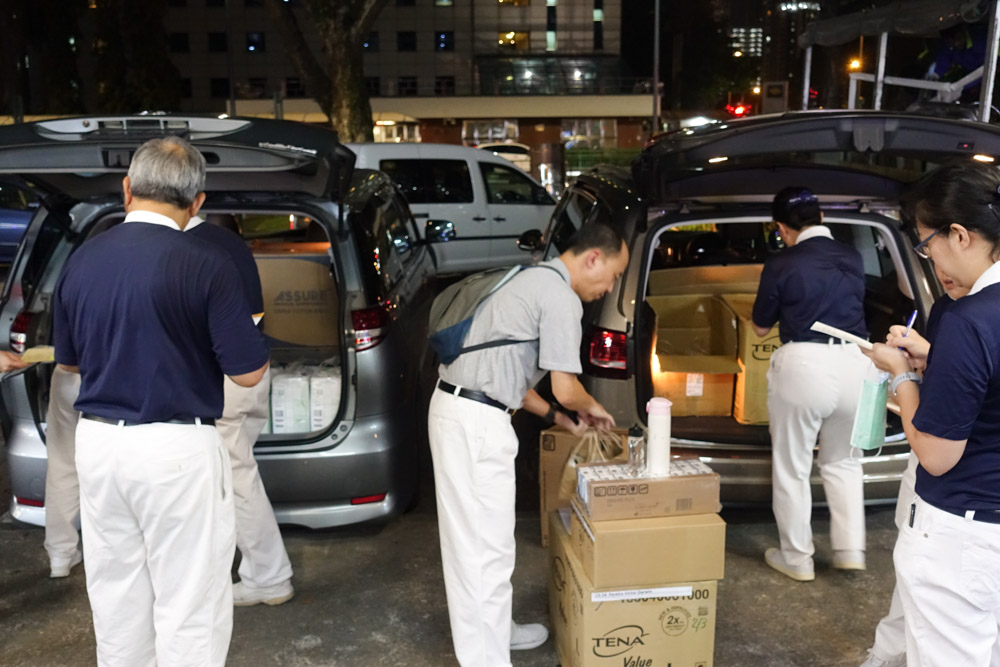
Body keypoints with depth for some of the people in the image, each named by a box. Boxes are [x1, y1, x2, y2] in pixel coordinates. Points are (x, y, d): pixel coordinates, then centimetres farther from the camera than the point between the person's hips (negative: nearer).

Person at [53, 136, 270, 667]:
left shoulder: (80, 260, 2)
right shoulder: (206, 265, -14)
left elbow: (68, 361, 14)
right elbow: (248, 373, -10)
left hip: (98, 443, 6)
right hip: (177, 449, -6)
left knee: (115, 597, 20)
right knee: (189, 604, 5)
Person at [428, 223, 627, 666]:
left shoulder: (537, 281, 20)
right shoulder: (562, 297, -12)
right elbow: (565, 389, -12)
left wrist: (559, 419, 21)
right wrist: (592, 408, 10)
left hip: (460, 409, 11)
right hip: (477, 421, -11)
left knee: (474, 539, 21)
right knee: (487, 547, -2)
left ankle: (492, 629, 36)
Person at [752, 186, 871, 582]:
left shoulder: (781, 266, -6)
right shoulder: (853, 259, 8)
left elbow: (760, 327, 6)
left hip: (803, 366, -5)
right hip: (854, 364, 5)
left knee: (791, 469, 10)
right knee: (842, 463, 23)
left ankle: (797, 559, 20)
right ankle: (850, 550, 24)